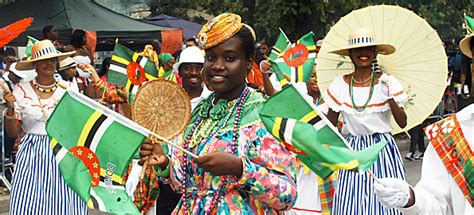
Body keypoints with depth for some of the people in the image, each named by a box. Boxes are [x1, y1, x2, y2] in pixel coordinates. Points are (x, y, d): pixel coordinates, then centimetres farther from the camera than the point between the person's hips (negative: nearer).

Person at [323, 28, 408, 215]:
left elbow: (403, 123, -6)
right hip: (351, 150, 1)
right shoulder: (340, 85, 2)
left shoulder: (387, 82, -1)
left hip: (382, 149, -1)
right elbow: (330, 124, 8)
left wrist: (390, 98, -19)